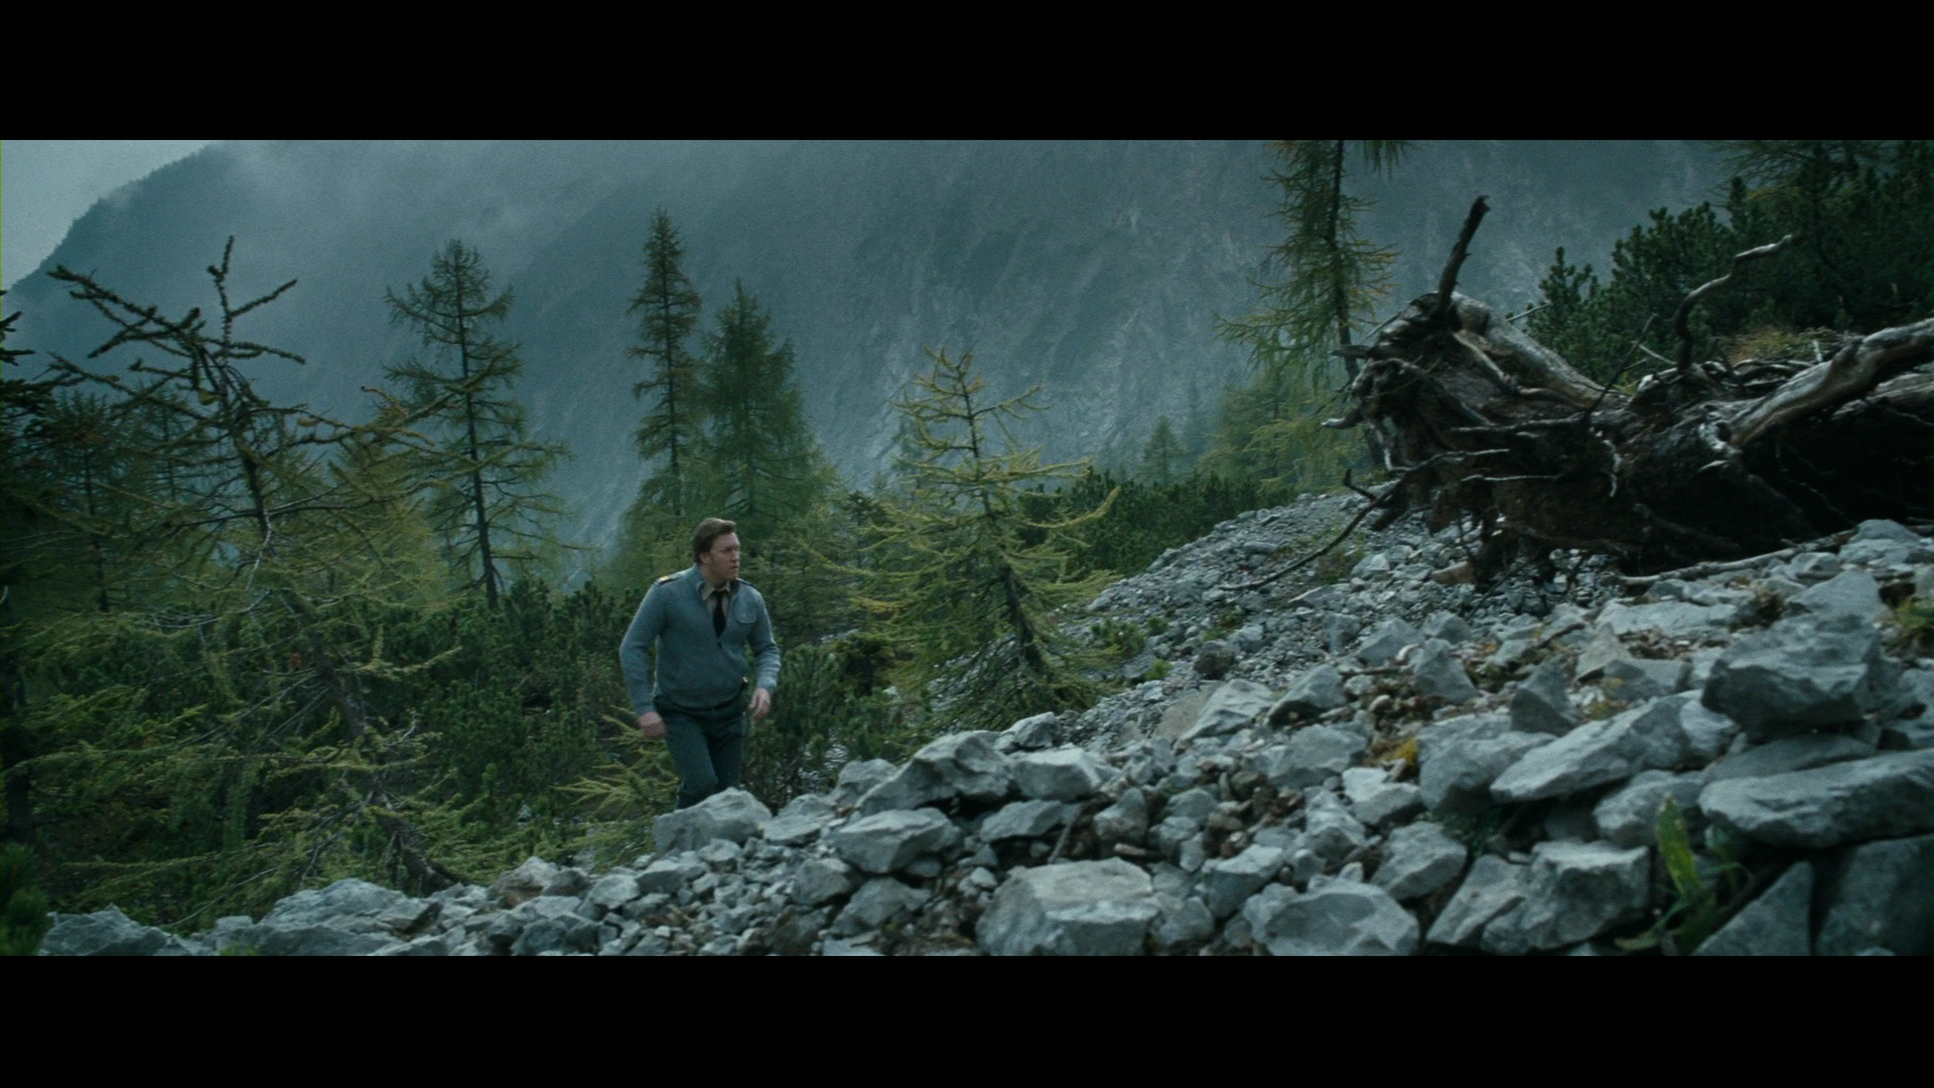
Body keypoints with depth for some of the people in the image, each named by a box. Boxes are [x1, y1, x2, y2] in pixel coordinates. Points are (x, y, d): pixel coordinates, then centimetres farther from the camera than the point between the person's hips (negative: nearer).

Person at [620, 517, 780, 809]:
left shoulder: (750, 599, -2)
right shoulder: (667, 594, -13)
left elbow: (767, 649, 8)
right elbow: (632, 649, -11)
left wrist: (765, 686, -14)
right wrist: (644, 708, -18)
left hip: (729, 712, 4)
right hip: (681, 713, -4)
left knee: (727, 793, 6)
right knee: (701, 784, -19)